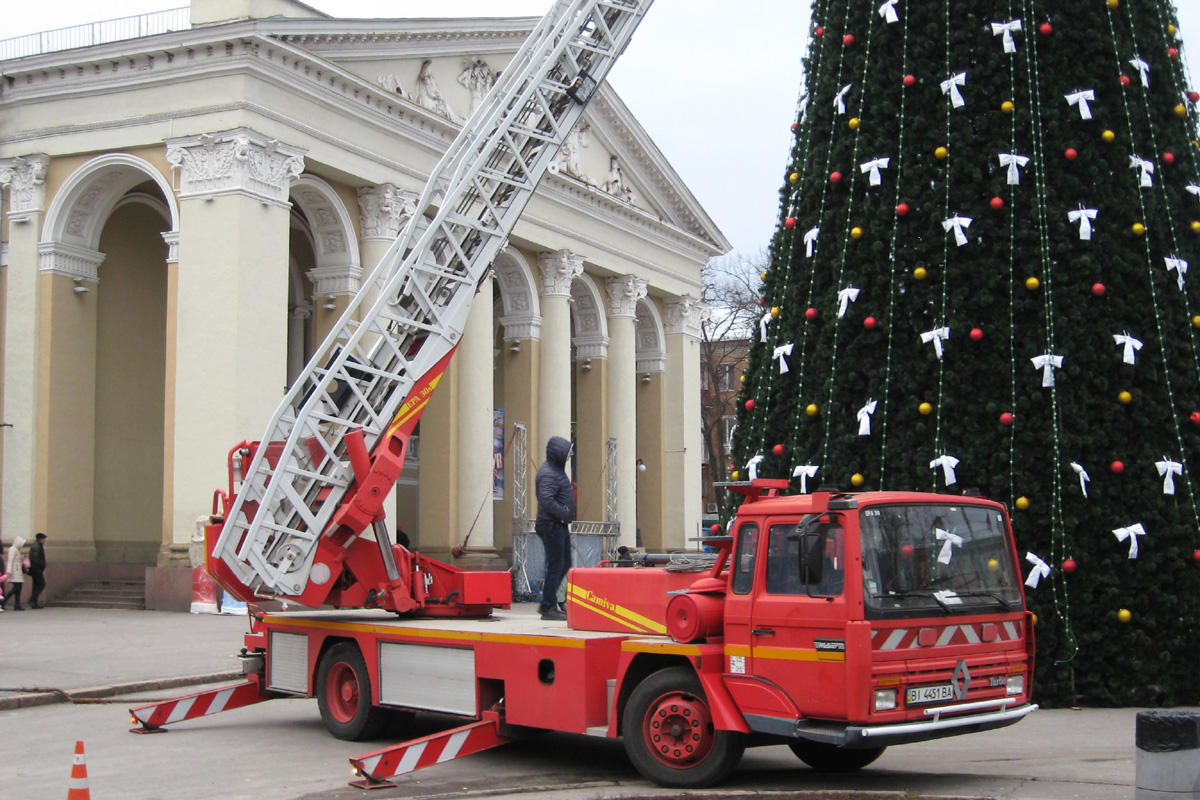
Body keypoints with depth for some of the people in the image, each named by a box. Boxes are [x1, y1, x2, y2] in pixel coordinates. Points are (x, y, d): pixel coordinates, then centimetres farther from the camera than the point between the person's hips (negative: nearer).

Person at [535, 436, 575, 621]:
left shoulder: (556, 470, 15)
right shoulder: (548, 474, -18)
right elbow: (547, 501, -28)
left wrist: (567, 515, 10)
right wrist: (566, 514, -20)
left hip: (560, 525, 11)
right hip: (552, 525, -11)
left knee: (565, 563, 15)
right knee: (556, 566, -5)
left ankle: (547, 604, 22)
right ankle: (548, 608, 2)